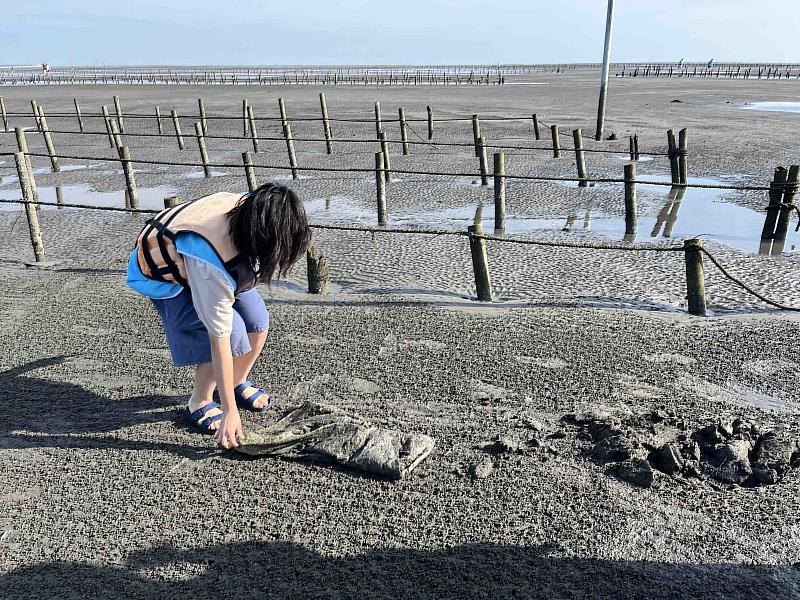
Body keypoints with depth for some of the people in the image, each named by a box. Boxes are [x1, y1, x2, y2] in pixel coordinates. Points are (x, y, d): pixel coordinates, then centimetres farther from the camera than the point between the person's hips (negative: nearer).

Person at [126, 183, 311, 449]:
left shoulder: (250, 209, -28)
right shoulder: (214, 268, -44)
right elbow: (220, 339, -39)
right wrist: (230, 411, -32)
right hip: (165, 274, -6)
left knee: (257, 319, -8)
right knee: (232, 332, -23)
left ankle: (239, 383, 18)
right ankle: (200, 403, 0)